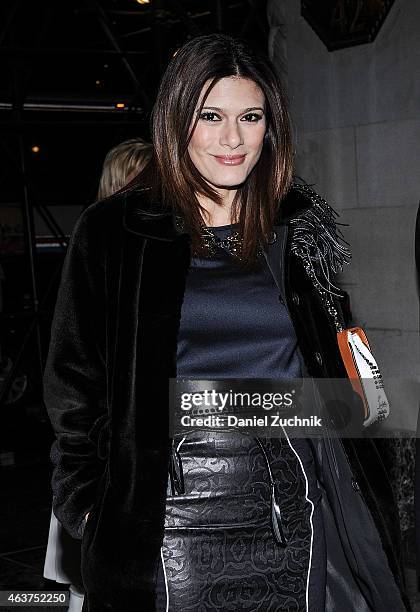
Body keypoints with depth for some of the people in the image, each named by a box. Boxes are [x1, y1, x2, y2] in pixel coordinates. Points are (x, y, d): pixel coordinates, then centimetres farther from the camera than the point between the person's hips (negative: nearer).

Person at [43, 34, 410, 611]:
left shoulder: (295, 228, 8)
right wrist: (88, 503, -4)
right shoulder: (115, 232, 0)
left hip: (292, 509, 3)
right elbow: (75, 379, 2)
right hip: (174, 514, -2)